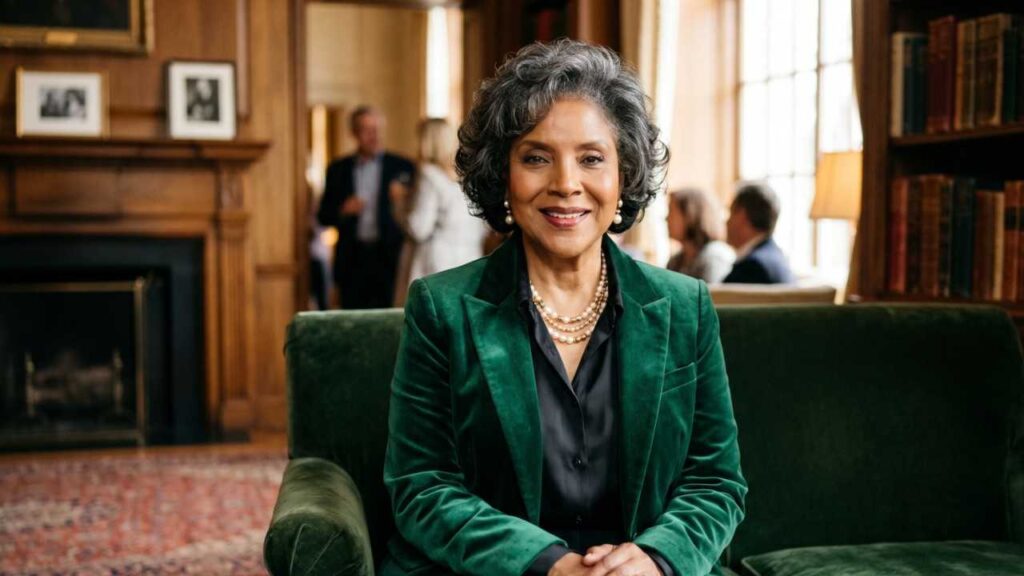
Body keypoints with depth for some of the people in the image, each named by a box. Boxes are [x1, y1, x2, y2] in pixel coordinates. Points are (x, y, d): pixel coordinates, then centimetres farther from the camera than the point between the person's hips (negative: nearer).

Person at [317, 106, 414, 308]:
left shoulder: (402, 167, 5)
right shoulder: (338, 169, 11)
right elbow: (323, 217, 11)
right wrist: (343, 210, -8)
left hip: (389, 258, -2)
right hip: (352, 260, 2)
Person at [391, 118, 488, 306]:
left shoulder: (430, 174, -8)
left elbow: (419, 230, -11)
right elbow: (484, 229, 11)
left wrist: (400, 202, 3)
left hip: (437, 264, -6)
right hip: (470, 261, 6)